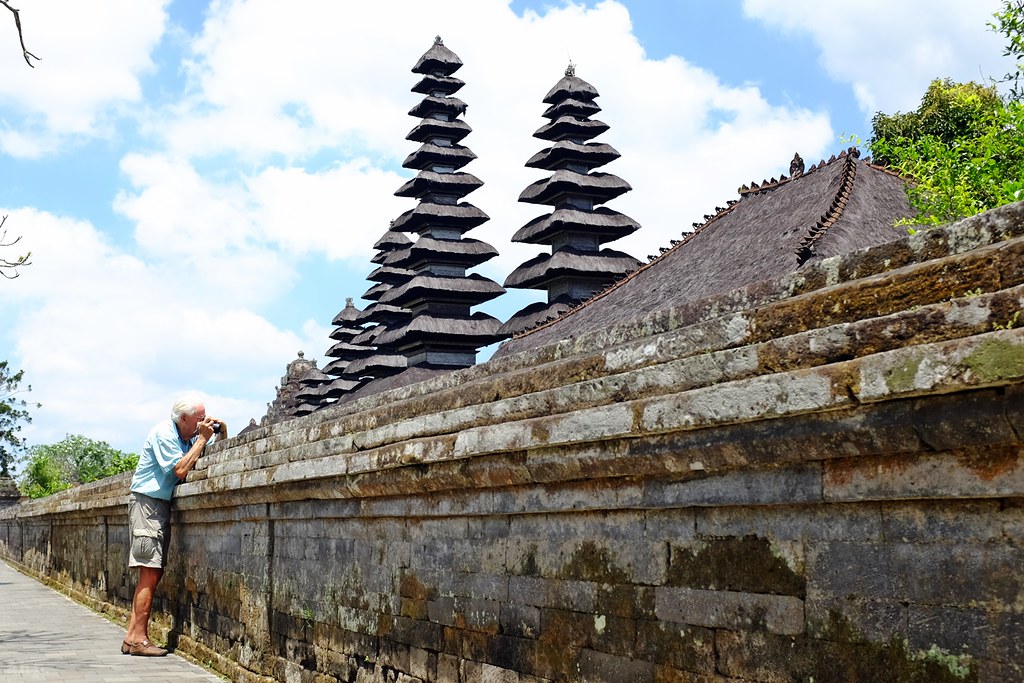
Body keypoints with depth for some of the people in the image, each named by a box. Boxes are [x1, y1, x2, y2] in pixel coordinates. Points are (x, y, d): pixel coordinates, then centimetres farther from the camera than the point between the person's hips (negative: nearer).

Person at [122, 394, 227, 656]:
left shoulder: (189, 436, 10)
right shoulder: (163, 432, -13)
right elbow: (180, 470, -21)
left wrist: (222, 432, -1)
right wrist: (203, 439, -17)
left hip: (163, 505, 9)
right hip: (147, 502, -9)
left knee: (154, 574, 7)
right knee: (150, 573, -12)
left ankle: (131, 638, 10)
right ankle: (139, 639, -9)